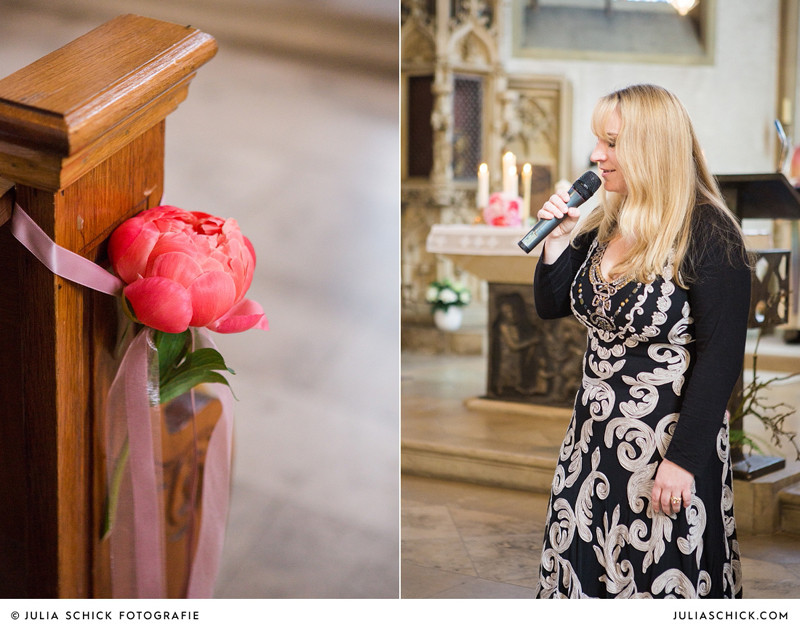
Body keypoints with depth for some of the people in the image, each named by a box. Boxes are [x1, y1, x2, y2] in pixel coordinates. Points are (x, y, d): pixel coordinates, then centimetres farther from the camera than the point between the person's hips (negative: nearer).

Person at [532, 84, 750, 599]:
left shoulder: (709, 233, -16)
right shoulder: (604, 225, 6)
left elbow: (721, 357, -18)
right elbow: (551, 306, 14)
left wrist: (682, 459, -20)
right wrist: (558, 240, -3)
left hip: (668, 440, -7)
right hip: (596, 432, 7)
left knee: (662, 580, 5)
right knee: (585, 568, 14)